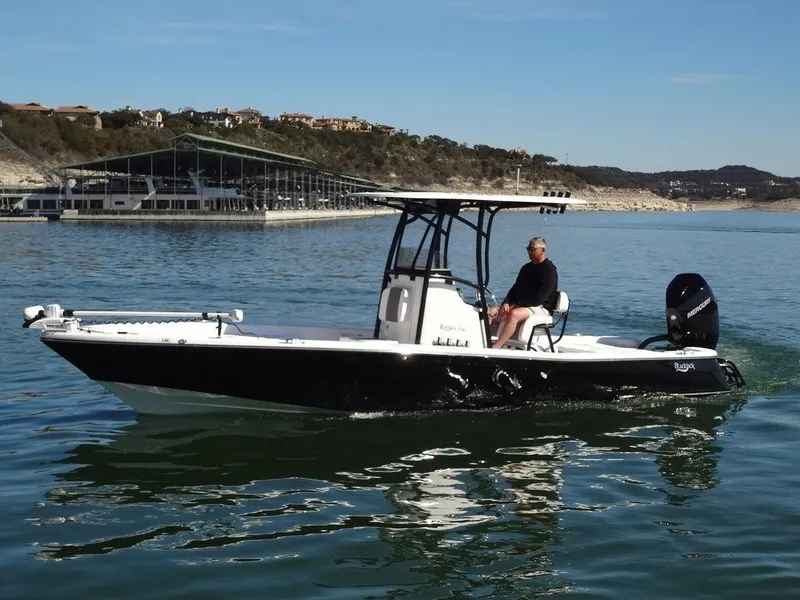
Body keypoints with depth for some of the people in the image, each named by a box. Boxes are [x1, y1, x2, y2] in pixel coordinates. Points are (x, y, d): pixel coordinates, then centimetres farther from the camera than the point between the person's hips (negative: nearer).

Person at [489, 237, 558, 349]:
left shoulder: (549, 270, -8)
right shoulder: (526, 268, 18)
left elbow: (539, 298, -17)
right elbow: (515, 288, 14)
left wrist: (517, 305, -18)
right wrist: (506, 303, -6)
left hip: (541, 308, -8)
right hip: (519, 305, 8)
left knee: (514, 314, -38)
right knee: (491, 312, -12)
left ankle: (496, 347, -44)